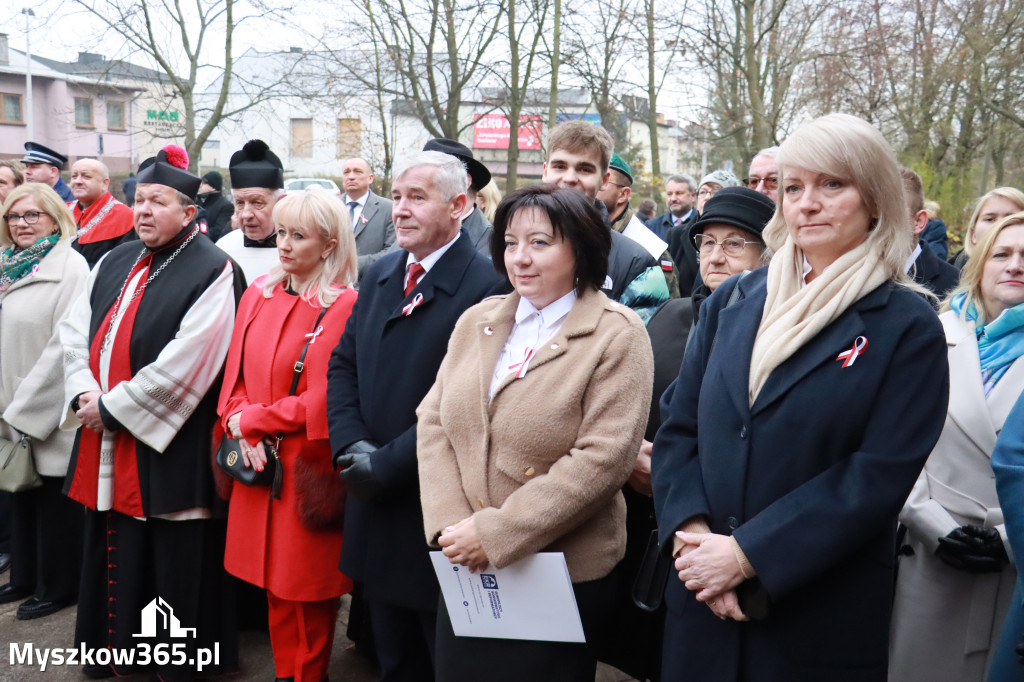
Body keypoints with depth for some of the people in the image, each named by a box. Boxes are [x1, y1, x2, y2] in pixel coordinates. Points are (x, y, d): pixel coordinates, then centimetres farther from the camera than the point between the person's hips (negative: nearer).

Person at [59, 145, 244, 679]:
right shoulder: (114, 263, 11)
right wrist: (85, 393, -7)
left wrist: (113, 408, -14)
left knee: (171, 558, 4)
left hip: (168, 449, -6)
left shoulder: (211, 272, -11)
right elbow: (75, 329, 10)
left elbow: (184, 364, -18)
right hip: (104, 442, 7)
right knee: (113, 549, 17)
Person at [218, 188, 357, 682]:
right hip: (258, 465, 5)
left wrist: (250, 419, -9)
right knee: (275, 585, 15)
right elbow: (235, 376, 10)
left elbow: (322, 400, -15)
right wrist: (241, 428, -8)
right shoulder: (258, 295, 8)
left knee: (308, 594, 7)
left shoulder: (344, 307, -12)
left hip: (309, 472, -5)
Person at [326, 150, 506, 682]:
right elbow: (342, 365, 9)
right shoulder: (379, 275, 9)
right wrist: (352, 445, -6)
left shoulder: (487, 285, -17)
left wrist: (387, 464, -18)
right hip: (376, 509, 7)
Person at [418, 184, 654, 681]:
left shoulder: (617, 336, -10)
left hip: (564, 577, -5)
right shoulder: (476, 322, 7)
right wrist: (448, 524, -10)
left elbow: (602, 459, -18)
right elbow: (433, 421, 5)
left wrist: (495, 533, -18)